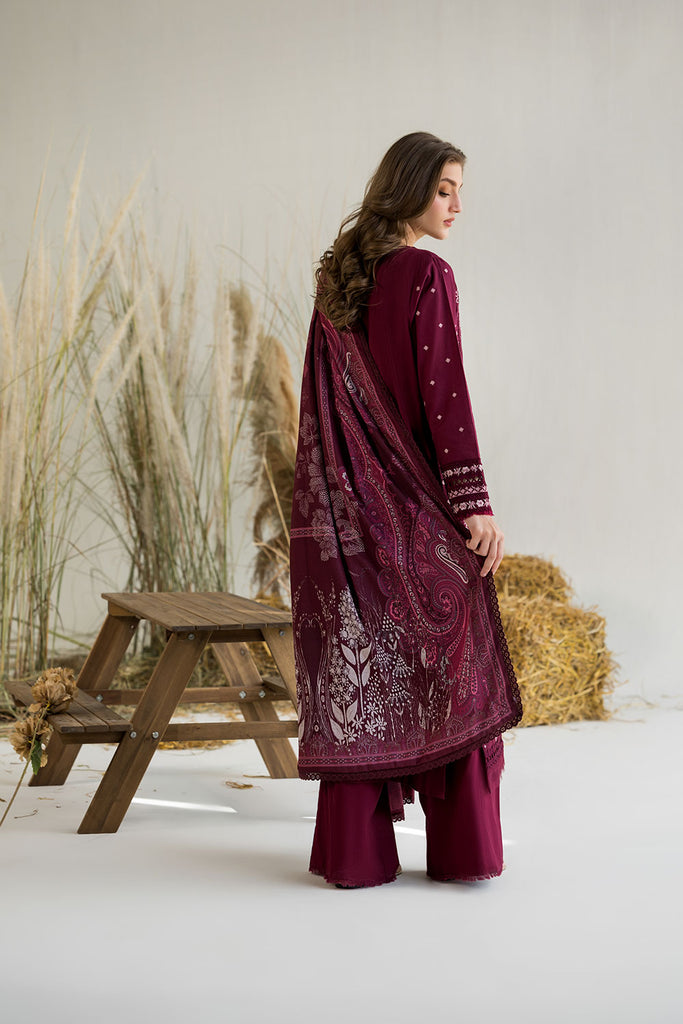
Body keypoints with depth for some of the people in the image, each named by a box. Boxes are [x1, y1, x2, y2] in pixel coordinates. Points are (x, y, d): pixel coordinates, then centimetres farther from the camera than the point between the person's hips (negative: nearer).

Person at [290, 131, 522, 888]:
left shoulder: (337, 278, 10)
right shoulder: (427, 277, -11)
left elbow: (320, 396, 12)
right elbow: (444, 397, -16)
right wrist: (475, 504, -14)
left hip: (347, 503, 6)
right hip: (417, 497, -6)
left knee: (359, 666, 7)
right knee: (451, 657, 5)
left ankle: (354, 851, 9)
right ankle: (462, 847, 9)